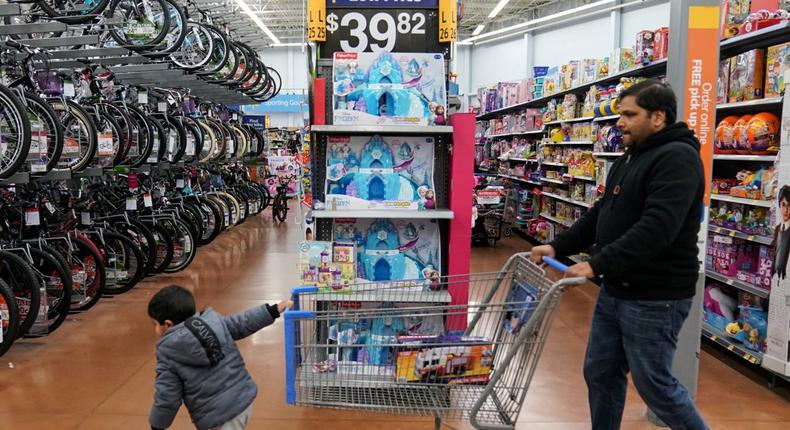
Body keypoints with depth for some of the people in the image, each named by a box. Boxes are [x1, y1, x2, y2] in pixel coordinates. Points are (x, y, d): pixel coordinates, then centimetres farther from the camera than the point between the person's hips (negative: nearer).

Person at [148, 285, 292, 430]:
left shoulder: (168, 355, -8)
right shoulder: (215, 322, 0)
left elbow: (167, 397, -4)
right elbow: (243, 323, 7)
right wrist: (273, 310, 16)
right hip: (243, 399, 7)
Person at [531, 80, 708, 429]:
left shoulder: (677, 158, -16)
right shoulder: (629, 159, 14)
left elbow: (656, 228, -28)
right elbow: (602, 214, 16)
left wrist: (596, 265, -30)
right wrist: (558, 246, 6)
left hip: (654, 297, -9)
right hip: (615, 290, 9)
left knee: (653, 383, 5)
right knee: (600, 373, 15)